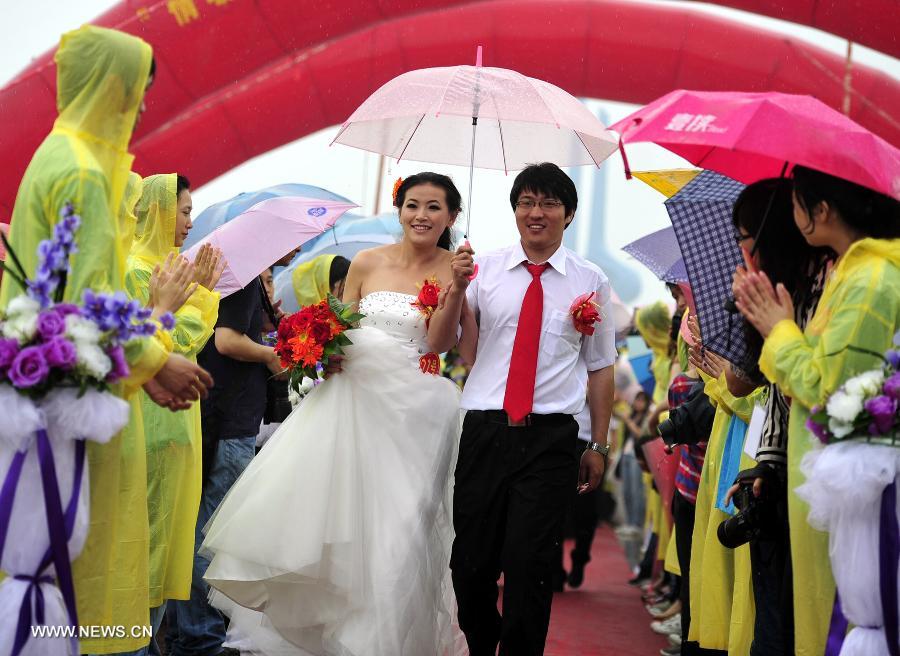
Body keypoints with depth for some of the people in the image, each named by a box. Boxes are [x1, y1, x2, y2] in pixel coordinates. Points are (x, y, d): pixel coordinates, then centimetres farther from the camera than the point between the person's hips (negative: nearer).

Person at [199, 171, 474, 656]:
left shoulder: (454, 269, 0)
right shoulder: (367, 263, 5)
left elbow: (439, 342, -11)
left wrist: (458, 288, -23)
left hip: (412, 409, -2)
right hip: (356, 394, 2)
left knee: (395, 518, -1)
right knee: (331, 502, 3)